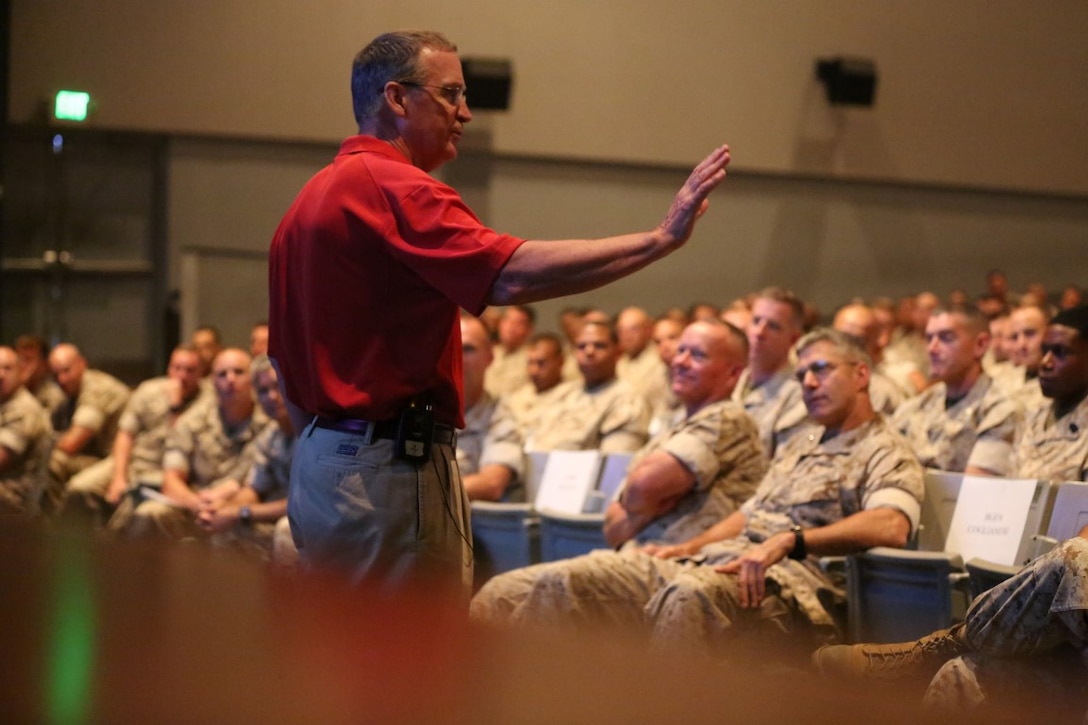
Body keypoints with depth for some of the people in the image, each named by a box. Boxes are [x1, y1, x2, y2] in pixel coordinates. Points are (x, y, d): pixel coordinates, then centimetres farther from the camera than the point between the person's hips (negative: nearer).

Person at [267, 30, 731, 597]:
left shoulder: (312, 200, 17)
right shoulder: (391, 187, -14)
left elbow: (285, 361, 20)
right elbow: (514, 276, -28)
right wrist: (661, 238, -25)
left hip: (320, 461, 11)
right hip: (392, 467, -10)